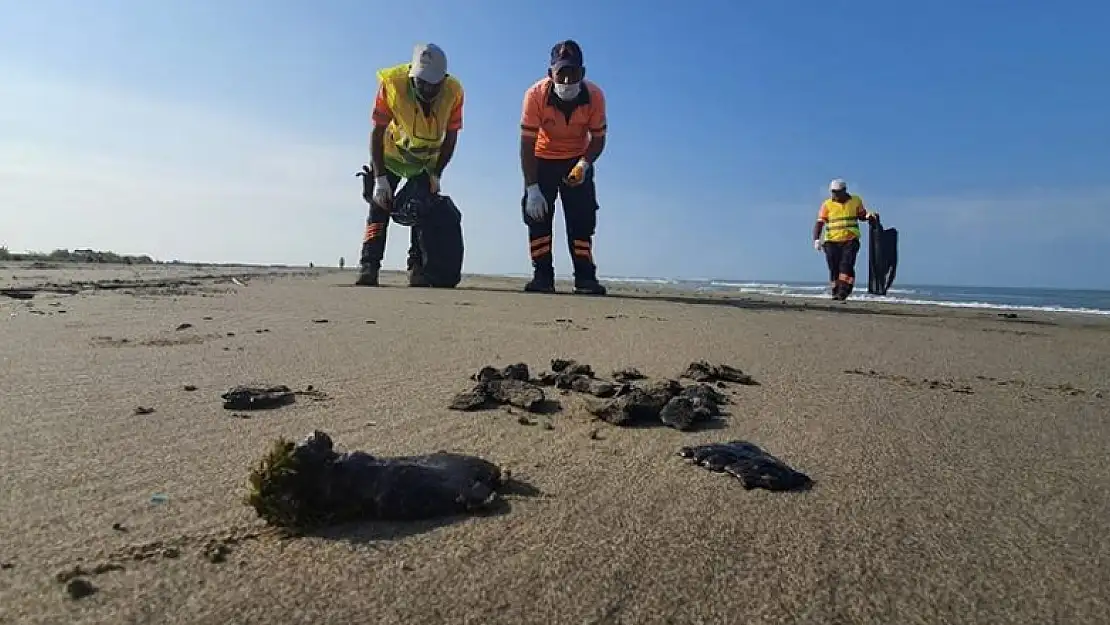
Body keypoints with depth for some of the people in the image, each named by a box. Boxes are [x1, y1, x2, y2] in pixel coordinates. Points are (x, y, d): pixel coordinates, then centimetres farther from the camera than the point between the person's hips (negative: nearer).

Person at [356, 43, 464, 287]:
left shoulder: (453, 93, -23)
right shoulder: (392, 84, -28)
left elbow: (450, 138, -9)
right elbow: (377, 134, -22)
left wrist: (436, 174, -13)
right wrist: (380, 178, -26)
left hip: (427, 161, 2)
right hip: (390, 155, -2)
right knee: (380, 206, -11)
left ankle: (418, 269, -1)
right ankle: (368, 266, -13)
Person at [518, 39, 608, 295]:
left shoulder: (594, 96, -23)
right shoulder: (536, 94, -26)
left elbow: (598, 138, -11)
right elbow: (527, 144, -24)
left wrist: (584, 164, -31)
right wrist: (532, 188, -29)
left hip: (578, 161, 1)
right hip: (542, 160, 0)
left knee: (582, 218, -5)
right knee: (538, 215, -8)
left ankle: (585, 277, -1)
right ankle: (542, 276, -3)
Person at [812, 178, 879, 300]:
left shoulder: (856, 201, 5)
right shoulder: (827, 204, -1)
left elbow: (861, 216, 21)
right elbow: (819, 223, -6)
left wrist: (869, 215, -3)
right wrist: (816, 240, -19)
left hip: (850, 241, 0)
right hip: (832, 242, 0)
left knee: (846, 265, -16)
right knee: (834, 268, 3)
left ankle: (844, 291, -14)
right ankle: (836, 292, 16)